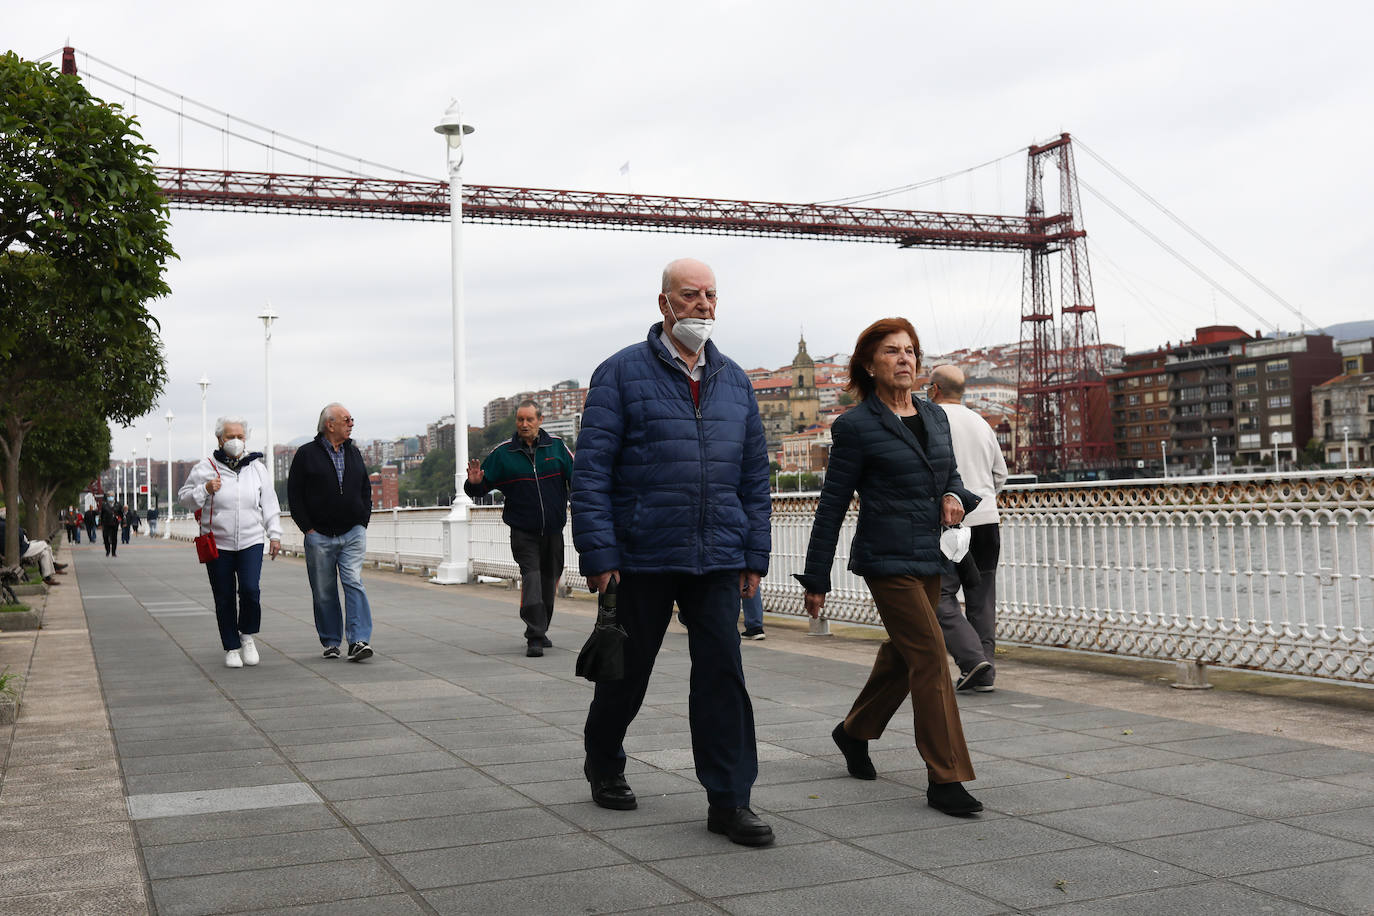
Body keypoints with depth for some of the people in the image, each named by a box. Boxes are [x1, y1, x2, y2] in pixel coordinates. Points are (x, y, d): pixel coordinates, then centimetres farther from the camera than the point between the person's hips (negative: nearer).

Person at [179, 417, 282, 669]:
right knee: (224, 598, 3)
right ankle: (231, 648, 16)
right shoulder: (205, 468, 1)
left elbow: (269, 504, 13)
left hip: (251, 541, 0)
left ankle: (247, 636, 10)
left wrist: (274, 534, 9)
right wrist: (204, 490, -11)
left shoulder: (257, 467, 7)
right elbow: (184, 497, 7)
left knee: (250, 589, -14)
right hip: (218, 544, 0)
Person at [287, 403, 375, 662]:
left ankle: (358, 641, -15)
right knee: (324, 592, 5)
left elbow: (366, 490, 19)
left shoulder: (354, 453, 12)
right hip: (319, 536, -2)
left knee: (354, 584, -11)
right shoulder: (307, 454, -1)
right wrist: (308, 528, -6)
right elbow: (294, 494, -1)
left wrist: (362, 522, 8)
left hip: (352, 534, 2)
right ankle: (331, 642, 16)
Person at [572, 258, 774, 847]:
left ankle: (728, 800, 5)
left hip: (718, 558, 3)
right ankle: (603, 764, 37)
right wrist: (598, 553, -13)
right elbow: (591, 469, -7)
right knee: (628, 667, 12)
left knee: (721, 672, -2)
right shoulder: (622, 373, -3)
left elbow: (754, 475, 14)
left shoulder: (734, 381, 12)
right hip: (642, 556, -3)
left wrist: (755, 554, 8)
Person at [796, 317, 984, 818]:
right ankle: (945, 779, -4)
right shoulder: (856, 426, -8)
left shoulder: (934, 416, 10)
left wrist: (955, 496, -3)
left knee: (902, 655, 17)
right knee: (930, 657, -11)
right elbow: (832, 504, -6)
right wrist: (816, 578, -4)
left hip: (928, 556, 7)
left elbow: (949, 472, 23)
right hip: (886, 559, -7)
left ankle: (854, 731, 40)